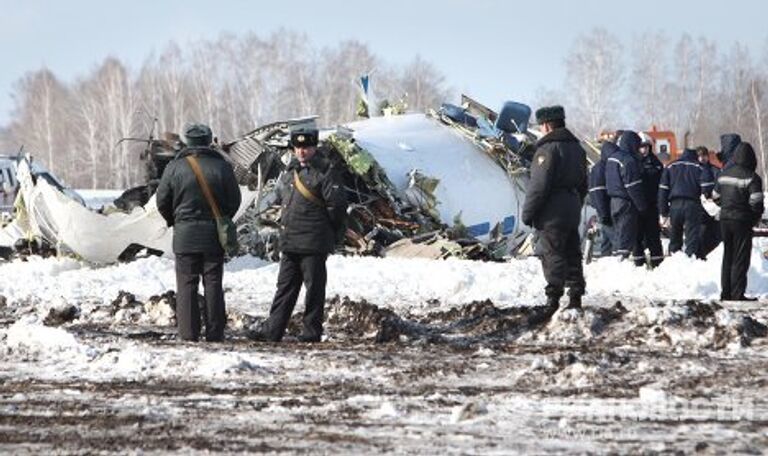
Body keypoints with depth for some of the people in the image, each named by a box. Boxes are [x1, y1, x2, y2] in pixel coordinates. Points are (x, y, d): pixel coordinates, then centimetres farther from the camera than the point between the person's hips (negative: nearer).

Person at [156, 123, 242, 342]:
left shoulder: (175, 167, -3)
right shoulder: (222, 167, -3)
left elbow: (162, 201, 2)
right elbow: (234, 200, 2)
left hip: (185, 234, -1)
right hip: (213, 234, 1)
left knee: (187, 284, 3)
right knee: (213, 283, 6)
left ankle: (188, 331, -2)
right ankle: (214, 331, 3)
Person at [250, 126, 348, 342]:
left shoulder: (324, 171, -10)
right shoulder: (290, 170, 14)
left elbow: (337, 204, -14)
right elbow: (281, 197, 28)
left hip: (313, 243, -8)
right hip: (289, 242, 8)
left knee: (314, 288, -1)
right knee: (285, 286, 11)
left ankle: (312, 331, 5)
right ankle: (272, 330, 13)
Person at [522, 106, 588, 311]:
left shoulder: (548, 148, -14)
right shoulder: (577, 148, 15)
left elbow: (539, 185, -18)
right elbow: (583, 185, 22)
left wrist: (528, 212, -12)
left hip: (552, 213, -8)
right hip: (572, 213, 8)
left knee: (552, 255, -7)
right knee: (572, 254, 12)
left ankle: (553, 298, -10)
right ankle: (575, 296, 14)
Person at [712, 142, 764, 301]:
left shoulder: (724, 174, 5)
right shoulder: (751, 177, -14)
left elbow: (716, 197, 12)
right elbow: (756, 201, -19)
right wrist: (756, 217, -1)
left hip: (725, 219, 6)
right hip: (742, 221, -6)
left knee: (727, 257, 15)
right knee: (740, 258, -1)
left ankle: (725, 292, 17)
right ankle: (737, 293, -4)